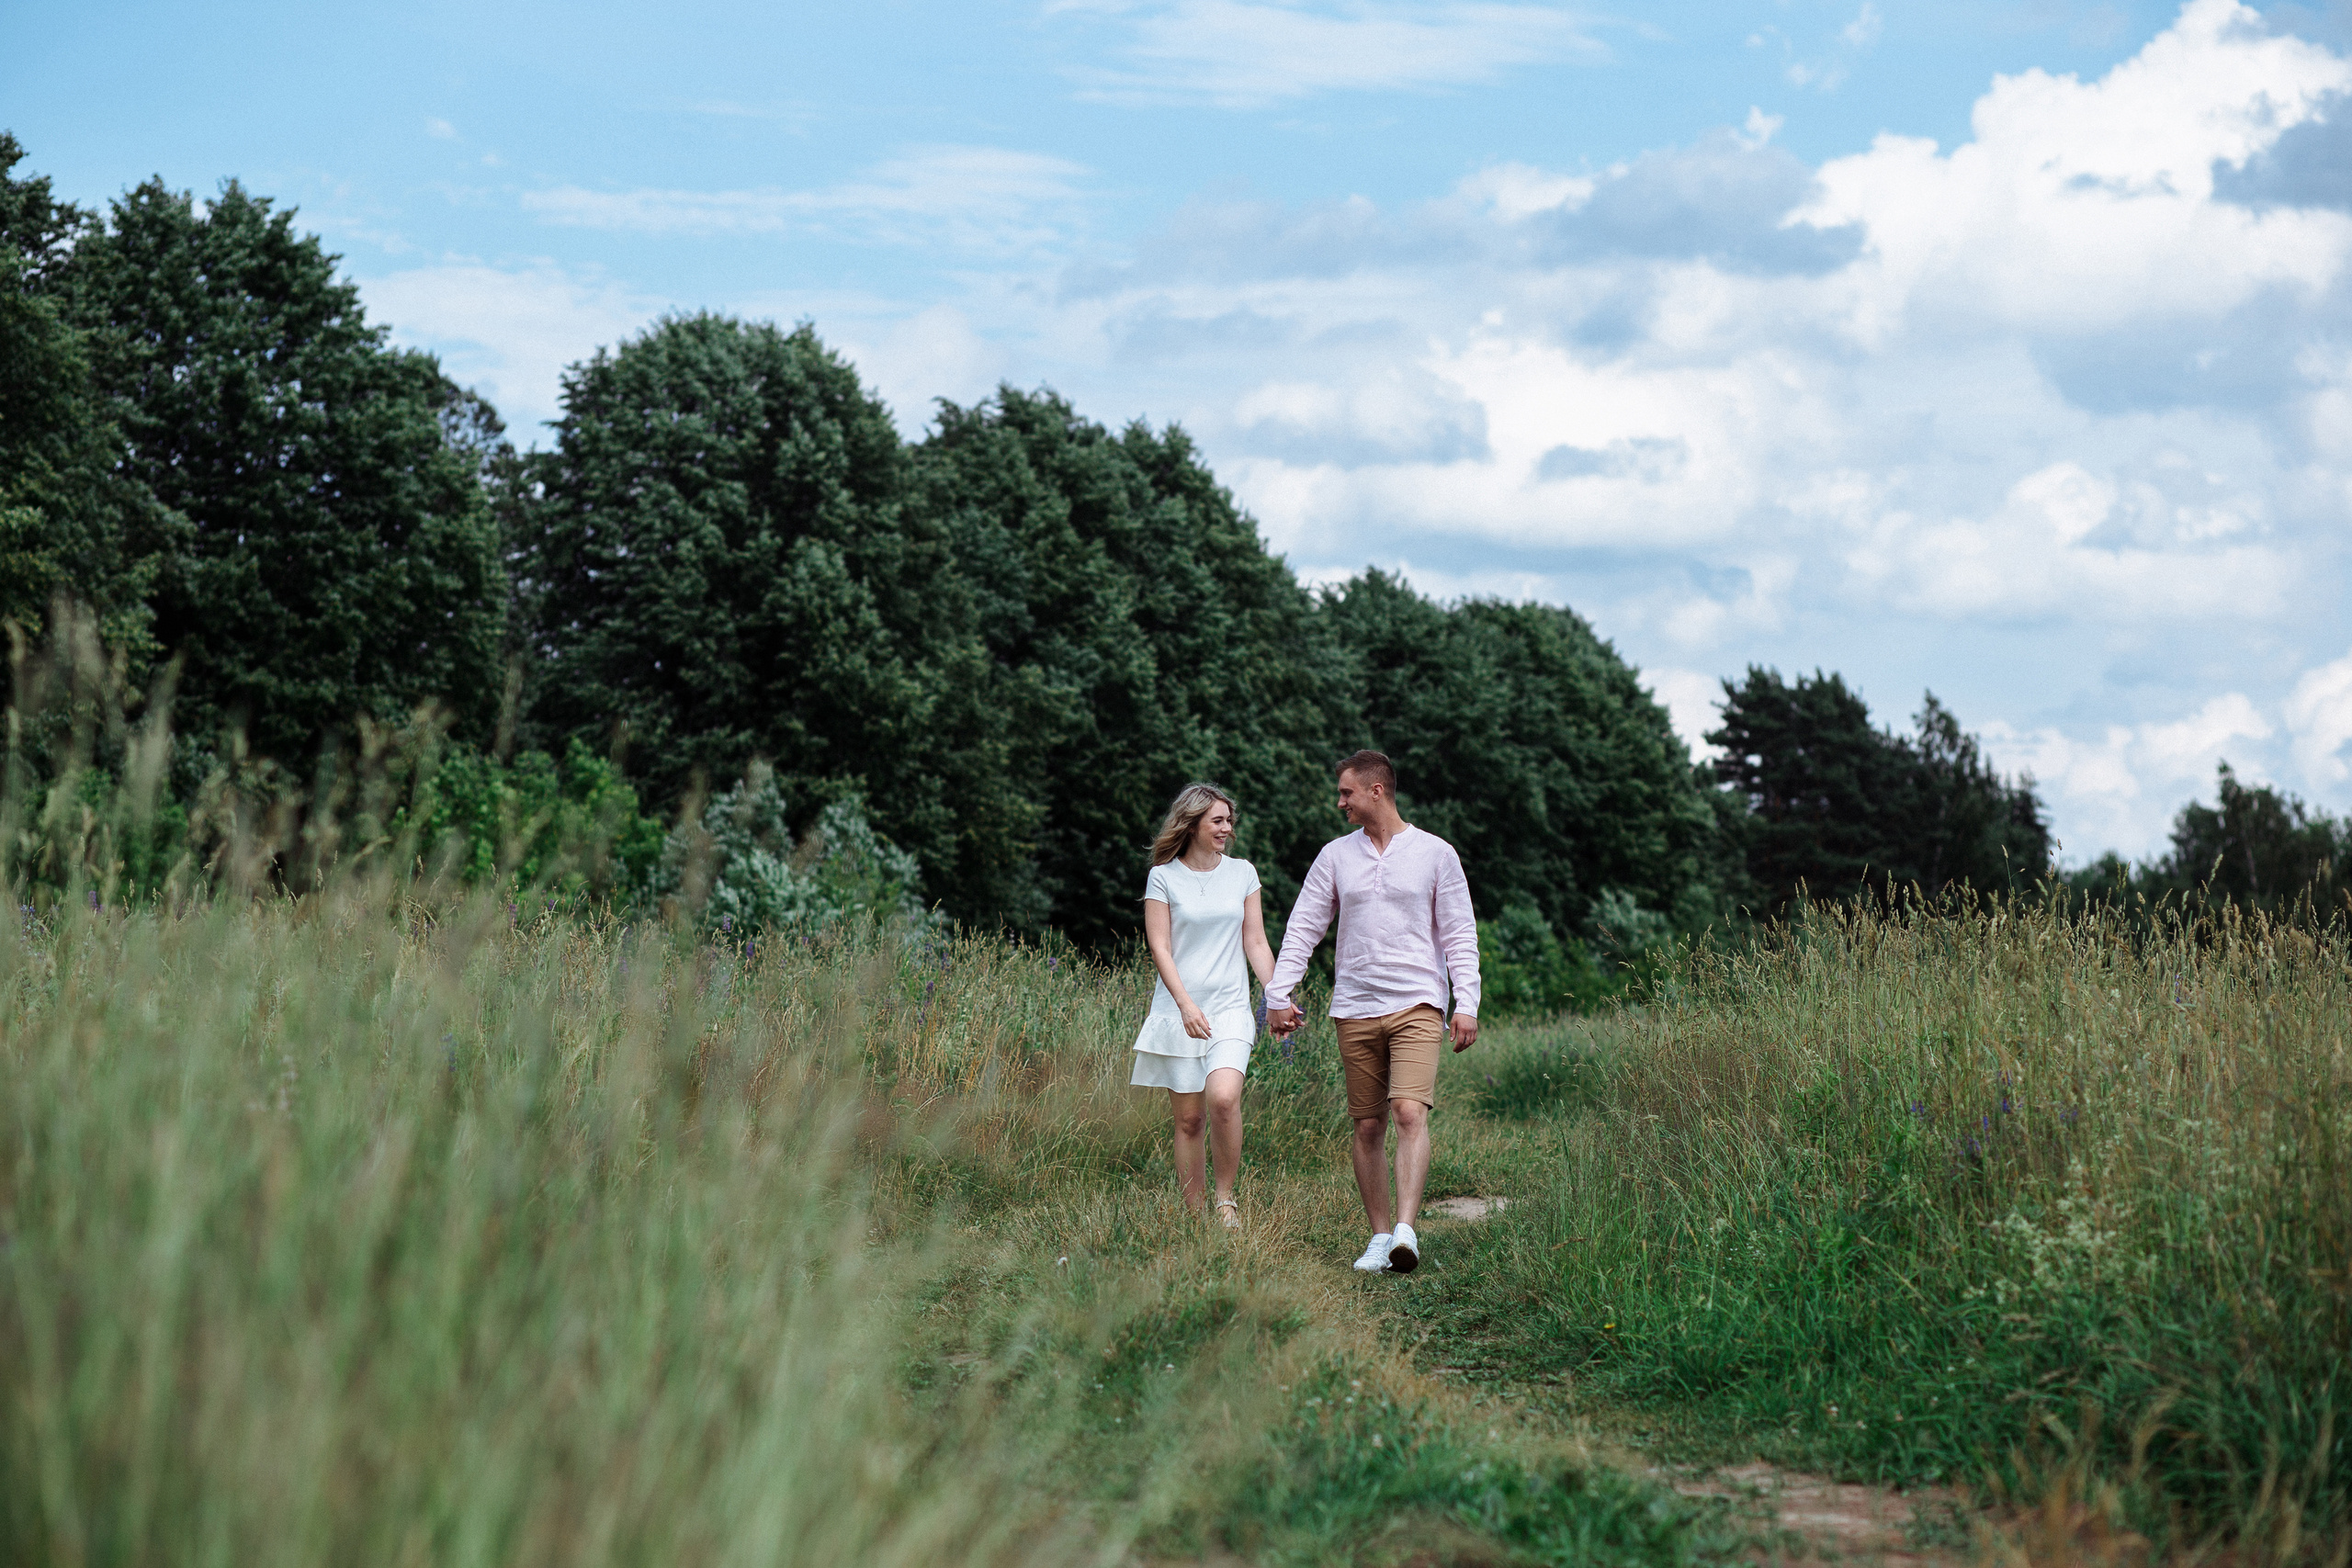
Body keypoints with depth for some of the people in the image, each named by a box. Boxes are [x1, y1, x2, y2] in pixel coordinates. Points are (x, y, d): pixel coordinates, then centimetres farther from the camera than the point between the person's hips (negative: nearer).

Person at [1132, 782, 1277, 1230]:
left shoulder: (1243, 874, 10)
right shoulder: (1163, 877, 2)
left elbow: (1255, 944, 14)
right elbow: (1159, 947, -3)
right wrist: (1186, 1004, -15)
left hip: (1230, 1008, 1)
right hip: (1178, 1009, -1)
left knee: (1223, 1097, -23)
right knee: (1188, 1118, 0)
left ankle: (1226, 1197, -8)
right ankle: (1193, 1215, 8)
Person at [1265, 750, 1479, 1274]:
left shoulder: (1435, 854, 4)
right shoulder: (1335, 856, 11)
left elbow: (1460, 935, 5)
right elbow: (1303, 927, 12)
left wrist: (1467, 1004, -5)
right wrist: (1278, 995, 3)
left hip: (1416, 1006, -3)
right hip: (1355, 1010, 3)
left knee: (1410, 1112, -19)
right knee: (1367, 1127, 4)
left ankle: (1406, 1229, -27)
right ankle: (1379, 1236, 11)